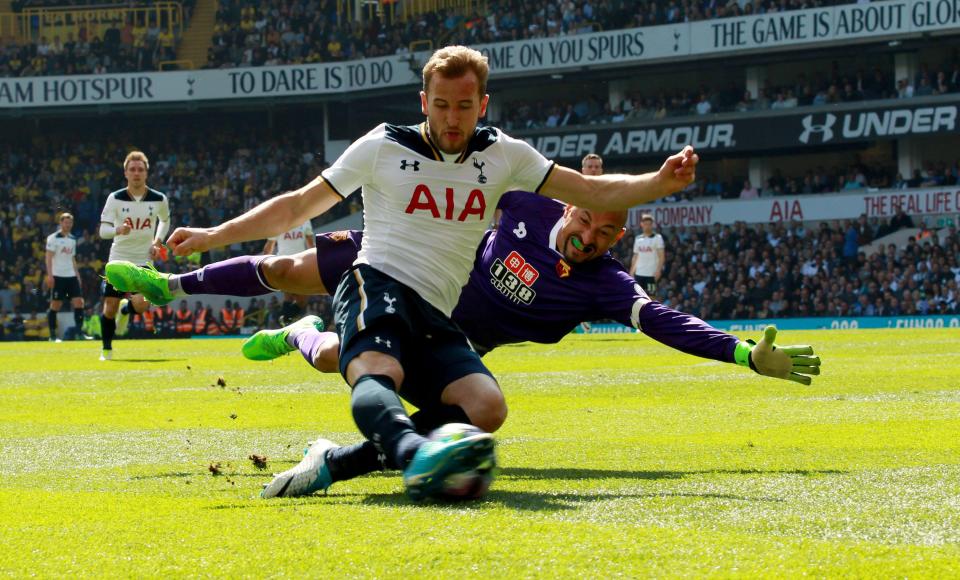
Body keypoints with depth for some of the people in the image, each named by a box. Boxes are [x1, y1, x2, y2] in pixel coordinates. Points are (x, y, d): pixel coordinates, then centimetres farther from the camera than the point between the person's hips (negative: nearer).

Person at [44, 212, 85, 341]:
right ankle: (53, 335, 3)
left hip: (71, 276, 6)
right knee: (55, 305, -3)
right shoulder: (53, 238, -4)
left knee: (79, 302, -4)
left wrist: (77, 275, 16)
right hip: (58, 276, -6)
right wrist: (50, 275, -16)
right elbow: (48, 257, -8)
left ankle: (79, 332, -3)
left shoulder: (72, 239, 17)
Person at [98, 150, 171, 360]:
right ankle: (106, 349, 21)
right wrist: (118, 230, -32)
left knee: (141, 304, -20)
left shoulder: (159, 199, -2)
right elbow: (103, 229, -11)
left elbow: (165, 220, 20)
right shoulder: (115, 198, -6)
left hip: (144, 260, 0)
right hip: (118, 259, 0)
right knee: (110, 307, -1)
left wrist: (158, 242, 4)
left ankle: (126, 310, 18)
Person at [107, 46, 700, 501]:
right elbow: (300, 205, 13)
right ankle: (420, 455, -72)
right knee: (378, 376, -38)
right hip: (378, 284, -4)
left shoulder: (503, 156, 13)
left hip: (435, 320, 4)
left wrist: (658, 183, -5)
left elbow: (591, 191, 12)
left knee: (485, 404, -26)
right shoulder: (383, 147, 5)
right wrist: (214, 235, 10)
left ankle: (337, 463, -28)